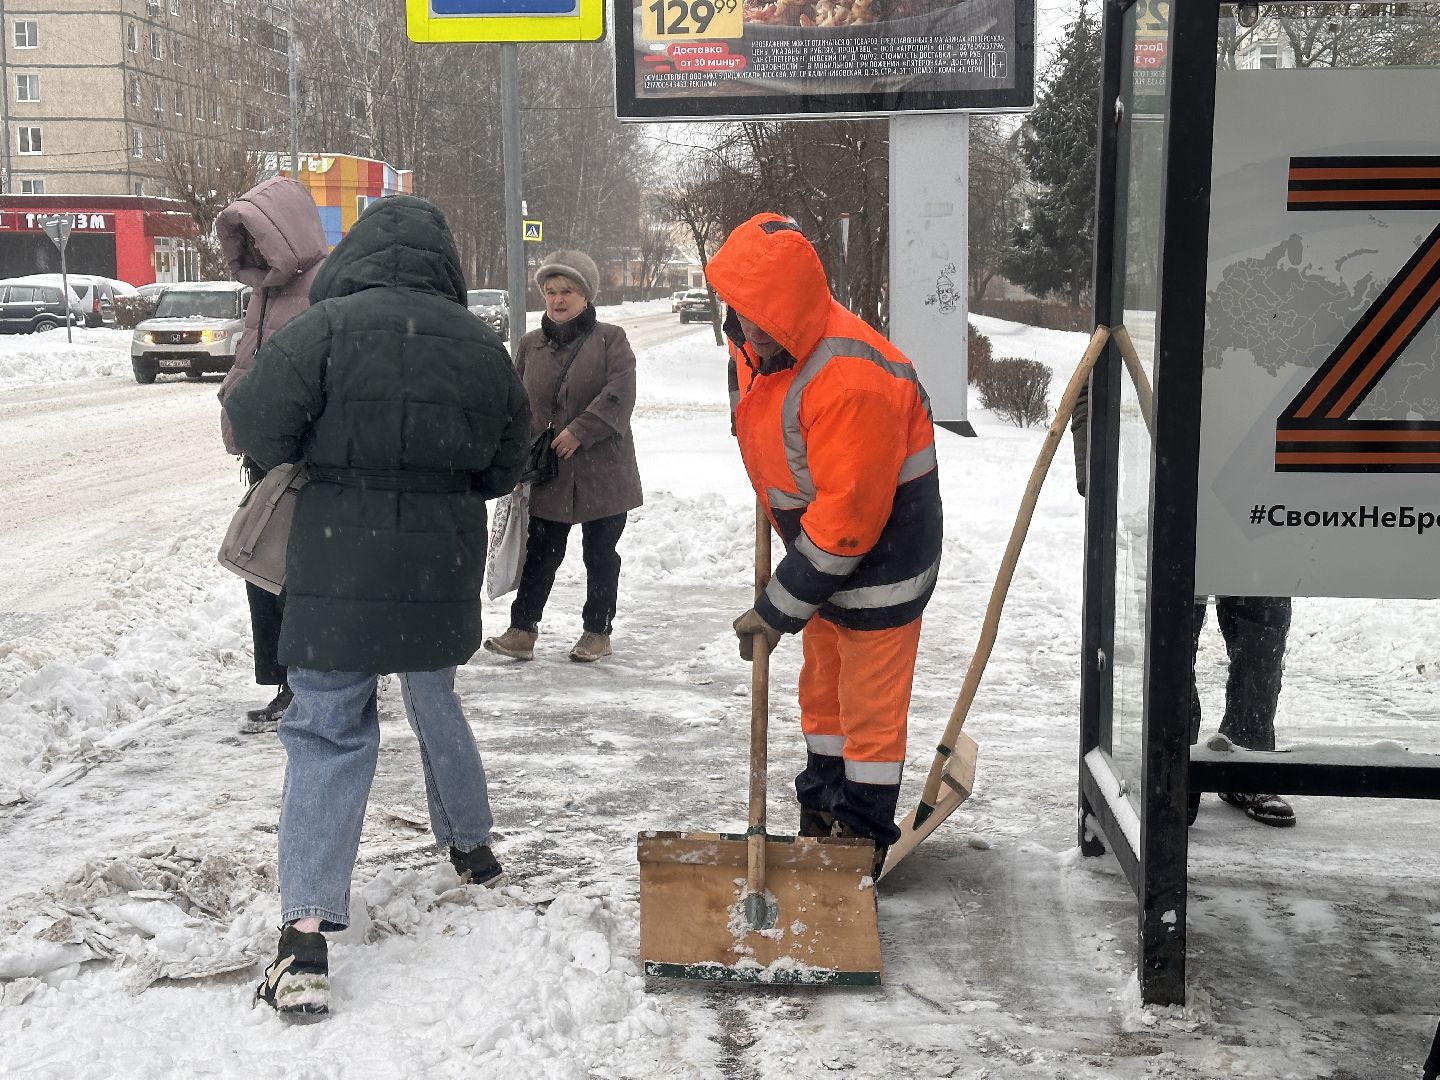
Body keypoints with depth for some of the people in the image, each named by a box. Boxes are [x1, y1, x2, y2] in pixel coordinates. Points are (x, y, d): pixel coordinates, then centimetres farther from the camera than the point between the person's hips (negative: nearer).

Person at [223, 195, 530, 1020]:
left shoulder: (329, 326, -13)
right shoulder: (481, 346, 0)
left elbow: (257, 427, -11)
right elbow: (505, 466, 8)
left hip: (338, 570, -3)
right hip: (443, 571, 4)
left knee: (328, 732, 1)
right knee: (438, 704, 25)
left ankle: (306, 931, -6)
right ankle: (473, 845, 43)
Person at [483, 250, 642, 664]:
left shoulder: (610, 340, -2)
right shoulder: (530, 345, 10)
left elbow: (619, 394, -15)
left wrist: (578, 432, -21)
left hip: (602, 470, -3)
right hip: (547, 473, 3)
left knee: (600, 554, 8)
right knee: (541, 552, 3)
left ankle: (597, 631, 20)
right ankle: (522, 629, 8)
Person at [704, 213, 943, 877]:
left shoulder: (851, 379, -34)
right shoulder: (753, 346, -6)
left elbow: (848, 514, -32)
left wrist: (779, 609, -26)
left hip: (880, 558, -9)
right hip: (820, 547, 9)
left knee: (870, 705, 2)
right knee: (821, 690, 21)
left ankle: (864, 835, 17)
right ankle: (820, 816, 37)